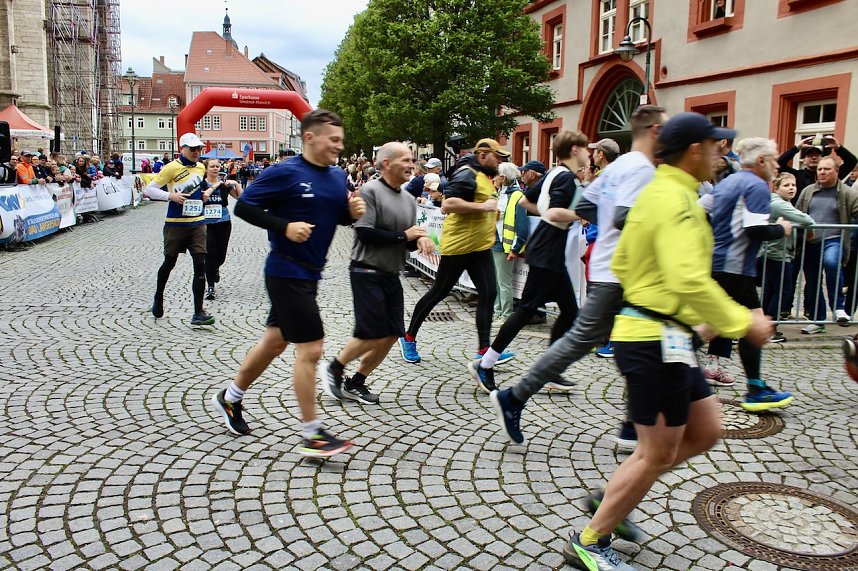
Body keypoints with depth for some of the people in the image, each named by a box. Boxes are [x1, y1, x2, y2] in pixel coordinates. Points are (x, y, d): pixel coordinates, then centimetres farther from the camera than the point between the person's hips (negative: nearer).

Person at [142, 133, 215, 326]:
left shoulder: (201, 167, 9)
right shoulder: (172, 168, -8)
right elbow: (148, 190, -8)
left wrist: (204, 193, 10)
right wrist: (170, 196, -20)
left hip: (197, 224, 4)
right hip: (175, 225, -4)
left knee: (200, 265, -8)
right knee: (169, 263, 11)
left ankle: (198, 313, -8)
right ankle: (158, 298, 40)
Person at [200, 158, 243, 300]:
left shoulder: (225, 184, 5)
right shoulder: (201, 184, 1)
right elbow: (203, 197, -20)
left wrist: (236, 183, -11)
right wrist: (214, 186, -14)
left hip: (223, 224, 2)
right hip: (206, 224, -2)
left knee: (221, 255, 8)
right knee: (210, 255, -8)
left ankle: (215, 268, 45)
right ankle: (210, 287, 3)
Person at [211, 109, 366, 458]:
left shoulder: (337, 176, 8)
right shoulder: (284, 173, -14)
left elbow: (340, 216, 19)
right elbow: (243, 207, -12)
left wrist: (353, 212, -3)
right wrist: (285, 226, -23)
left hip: (309, 274, 9)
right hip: (287, 273, -9)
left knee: (276, 340, 19)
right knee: (310, 348, -9)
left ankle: (230, 398, 40)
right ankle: (311, 436, 3)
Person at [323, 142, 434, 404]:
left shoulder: (409, 199, 11)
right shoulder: (370, 191, -13)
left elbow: (410, 240, 14)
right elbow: (365, 233, -21)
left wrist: (421, 239, -9)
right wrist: (402, 235, -16)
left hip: (391, 275, 8)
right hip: (367, 272, -8)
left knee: (392, 335, 8)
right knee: (373, 335, -8)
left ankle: (355, 383, 23)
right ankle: (334, 369, 17)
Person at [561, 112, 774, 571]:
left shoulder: (655, 192, 14)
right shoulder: (678, 200, -18)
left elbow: (622, 263, 20)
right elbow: (689, 280, -32)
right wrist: (742, 322, -21)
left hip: (664, 337, 10)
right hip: (656, 341, -10)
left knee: (705, 431, 18)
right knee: (656, 454, 3)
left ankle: (614, 496, 25)